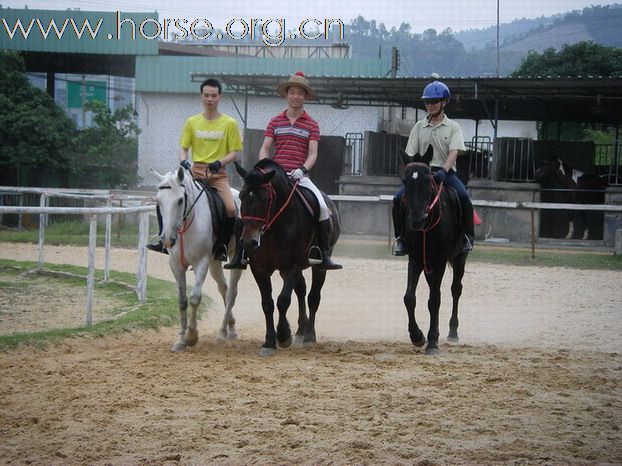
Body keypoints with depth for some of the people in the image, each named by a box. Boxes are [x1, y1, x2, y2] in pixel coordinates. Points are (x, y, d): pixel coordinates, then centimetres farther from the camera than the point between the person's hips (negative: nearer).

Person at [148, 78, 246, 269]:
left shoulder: (230, 123, 2)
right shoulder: (192, 122, 9)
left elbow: (234, 152, 2)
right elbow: (184, 148, 11)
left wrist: (220, 162, -16)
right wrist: (183, 161, -11)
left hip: (218, 174, -2)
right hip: (195, 171, 2)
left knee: (231, 209, -25)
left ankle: (221, 246, -3)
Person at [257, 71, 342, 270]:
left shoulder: (311, 125, 9)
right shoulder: (275, 122, 12)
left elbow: (313, 153, 1)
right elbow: (264, 149, 7)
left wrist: (302, 169, -18)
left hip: (300, 176, -1)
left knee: (322, 207, -20)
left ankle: (324, 255, -11)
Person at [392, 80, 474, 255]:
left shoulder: (453, 127, 7)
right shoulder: (419, 127, 14)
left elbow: (454, 152, -8)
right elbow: (410, 155, 10)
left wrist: (444, 171, -27)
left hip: (446, 173, -2)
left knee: (463, 196, -31)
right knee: (399, 198, -22)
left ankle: (468, 236, -16)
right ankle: (400, 238, -7)